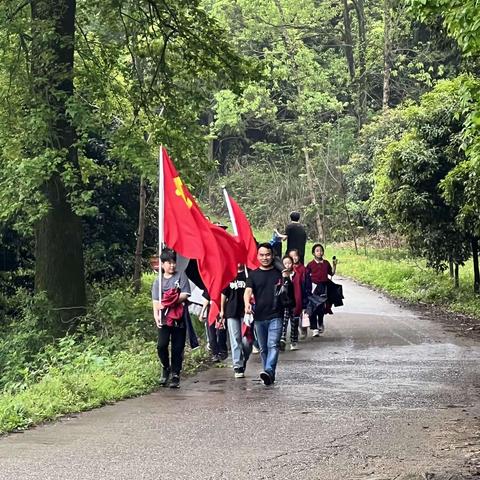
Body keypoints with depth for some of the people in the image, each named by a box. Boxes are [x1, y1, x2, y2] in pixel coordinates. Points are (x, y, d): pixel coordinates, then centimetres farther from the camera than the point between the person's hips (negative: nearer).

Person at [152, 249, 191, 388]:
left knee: (178, 348, 0)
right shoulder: (158, 281, 11)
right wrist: (156, 315, -13)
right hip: (164, 318, 1)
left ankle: (175, 375, 10)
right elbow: (155, 301, 4)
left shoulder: (181, 276, 5)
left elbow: (185, 295, -5)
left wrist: (169, 302, -14)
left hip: (179, 318, -1)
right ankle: (166, 368, 13)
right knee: (161, 345, -12)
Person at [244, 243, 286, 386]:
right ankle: (270, 375, 19)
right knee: (263, 348, 9)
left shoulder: (279, 273, 7)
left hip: (275, 316, -2)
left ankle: (269, 371, -29)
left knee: (273, 345, -17)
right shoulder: (253, 274, 7)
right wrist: (247, 304, -26)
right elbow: (248, 291, -8)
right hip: (259, 317, 2)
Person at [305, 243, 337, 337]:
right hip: (314, 287, -3)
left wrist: (334, 265, -1)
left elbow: (331, 273, 13)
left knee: (322, 307, 13)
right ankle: (314, 328, -1)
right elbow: (306, 276, -2)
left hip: (323, 287, 3)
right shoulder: (311, 264, -4)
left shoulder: (326, 263, 7)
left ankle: (320, 324, 36)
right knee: (313, 308, -5)